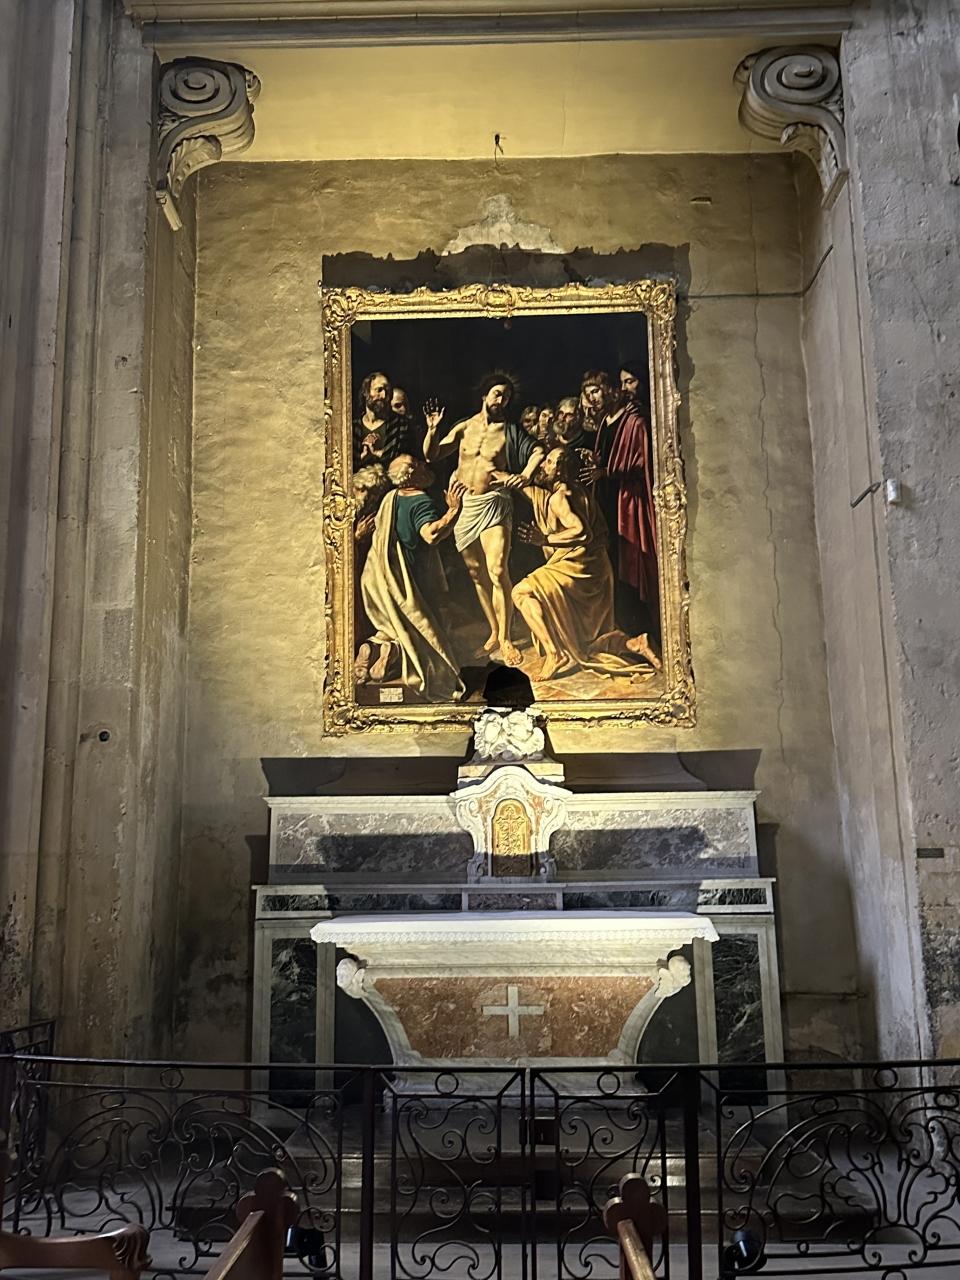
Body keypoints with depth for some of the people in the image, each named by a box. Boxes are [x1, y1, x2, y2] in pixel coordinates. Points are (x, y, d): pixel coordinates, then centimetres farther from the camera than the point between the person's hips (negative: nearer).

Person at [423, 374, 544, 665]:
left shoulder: (510, 432, 3)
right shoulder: (464, 428, 10)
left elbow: (538, 451, -1)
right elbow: (430, 455, 9)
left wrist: (524, 476, -18)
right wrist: (432, 430, -9)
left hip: (493, 503, -4)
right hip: (463, 503, 4)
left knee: (497, 571, -17)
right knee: (477, 573, 10)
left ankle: (505, 638, -10)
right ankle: (494, 631, 22)